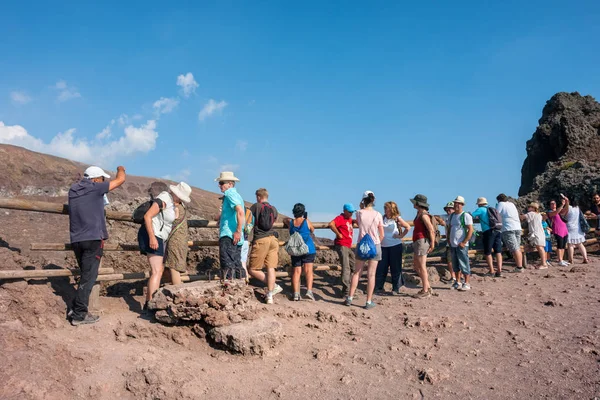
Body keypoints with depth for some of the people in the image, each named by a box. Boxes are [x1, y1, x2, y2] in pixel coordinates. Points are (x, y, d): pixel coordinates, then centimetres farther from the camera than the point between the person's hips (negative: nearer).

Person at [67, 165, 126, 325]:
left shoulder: (73, 189, 14)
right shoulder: (96, 188, -6)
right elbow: (120, 180, 0)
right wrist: (121, 169, 22)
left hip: (76, 239, 7)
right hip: (93, 239, -7)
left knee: (86, 275, 19)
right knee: (89, 277, -2)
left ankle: (75, 308, 20)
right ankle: (79, 315, -1)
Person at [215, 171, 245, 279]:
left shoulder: (230, 194, -10)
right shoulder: (236, 194, 20)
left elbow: (240, 212, -25)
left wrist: (238, 231, -24)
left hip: (228, 235, -10)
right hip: (236, 238, 10)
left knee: (227, 266, -10)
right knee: (237, 264, 13)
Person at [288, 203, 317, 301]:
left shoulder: (290, 222, 1)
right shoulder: (307, 222, -5)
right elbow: (312, 230, 13)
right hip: (308, 250, -2)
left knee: (296, 271, 3)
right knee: (308, 270, -3)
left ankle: (296, 294, -3)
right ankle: (309, 290, -16)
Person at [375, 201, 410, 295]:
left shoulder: (397, 218, -5)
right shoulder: (383, 218, 7)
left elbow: (408, 227, -5)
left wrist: (401, 236, -6)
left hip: (395, 246, -4)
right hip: (383, 246, 4)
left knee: (395, 268, 3)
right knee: (381, 267, 5)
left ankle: (396, 288, 13)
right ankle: (378, 287, 13)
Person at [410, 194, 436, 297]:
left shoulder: (424, 215, -15)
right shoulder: (419, 213, 14)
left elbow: (431, 230, -17)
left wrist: (432, 244, -16)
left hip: (422, 241, -10)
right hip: (417, 242, 10)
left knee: (421, 266, -4)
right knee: (416, 266, 14)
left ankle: (425, 291, 4)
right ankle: (428, 287, 20)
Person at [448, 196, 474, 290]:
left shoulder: (466, 216, -8)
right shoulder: (452, 216, 14)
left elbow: (470, 230, -12)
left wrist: (464, 242, -16)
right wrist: (450, 242, 12)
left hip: (461, 245, -7)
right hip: (453, 245, 7)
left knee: (464, 265, -3)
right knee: (455, 265, 11)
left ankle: (467, 284, 4)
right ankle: (458, 283, 20)